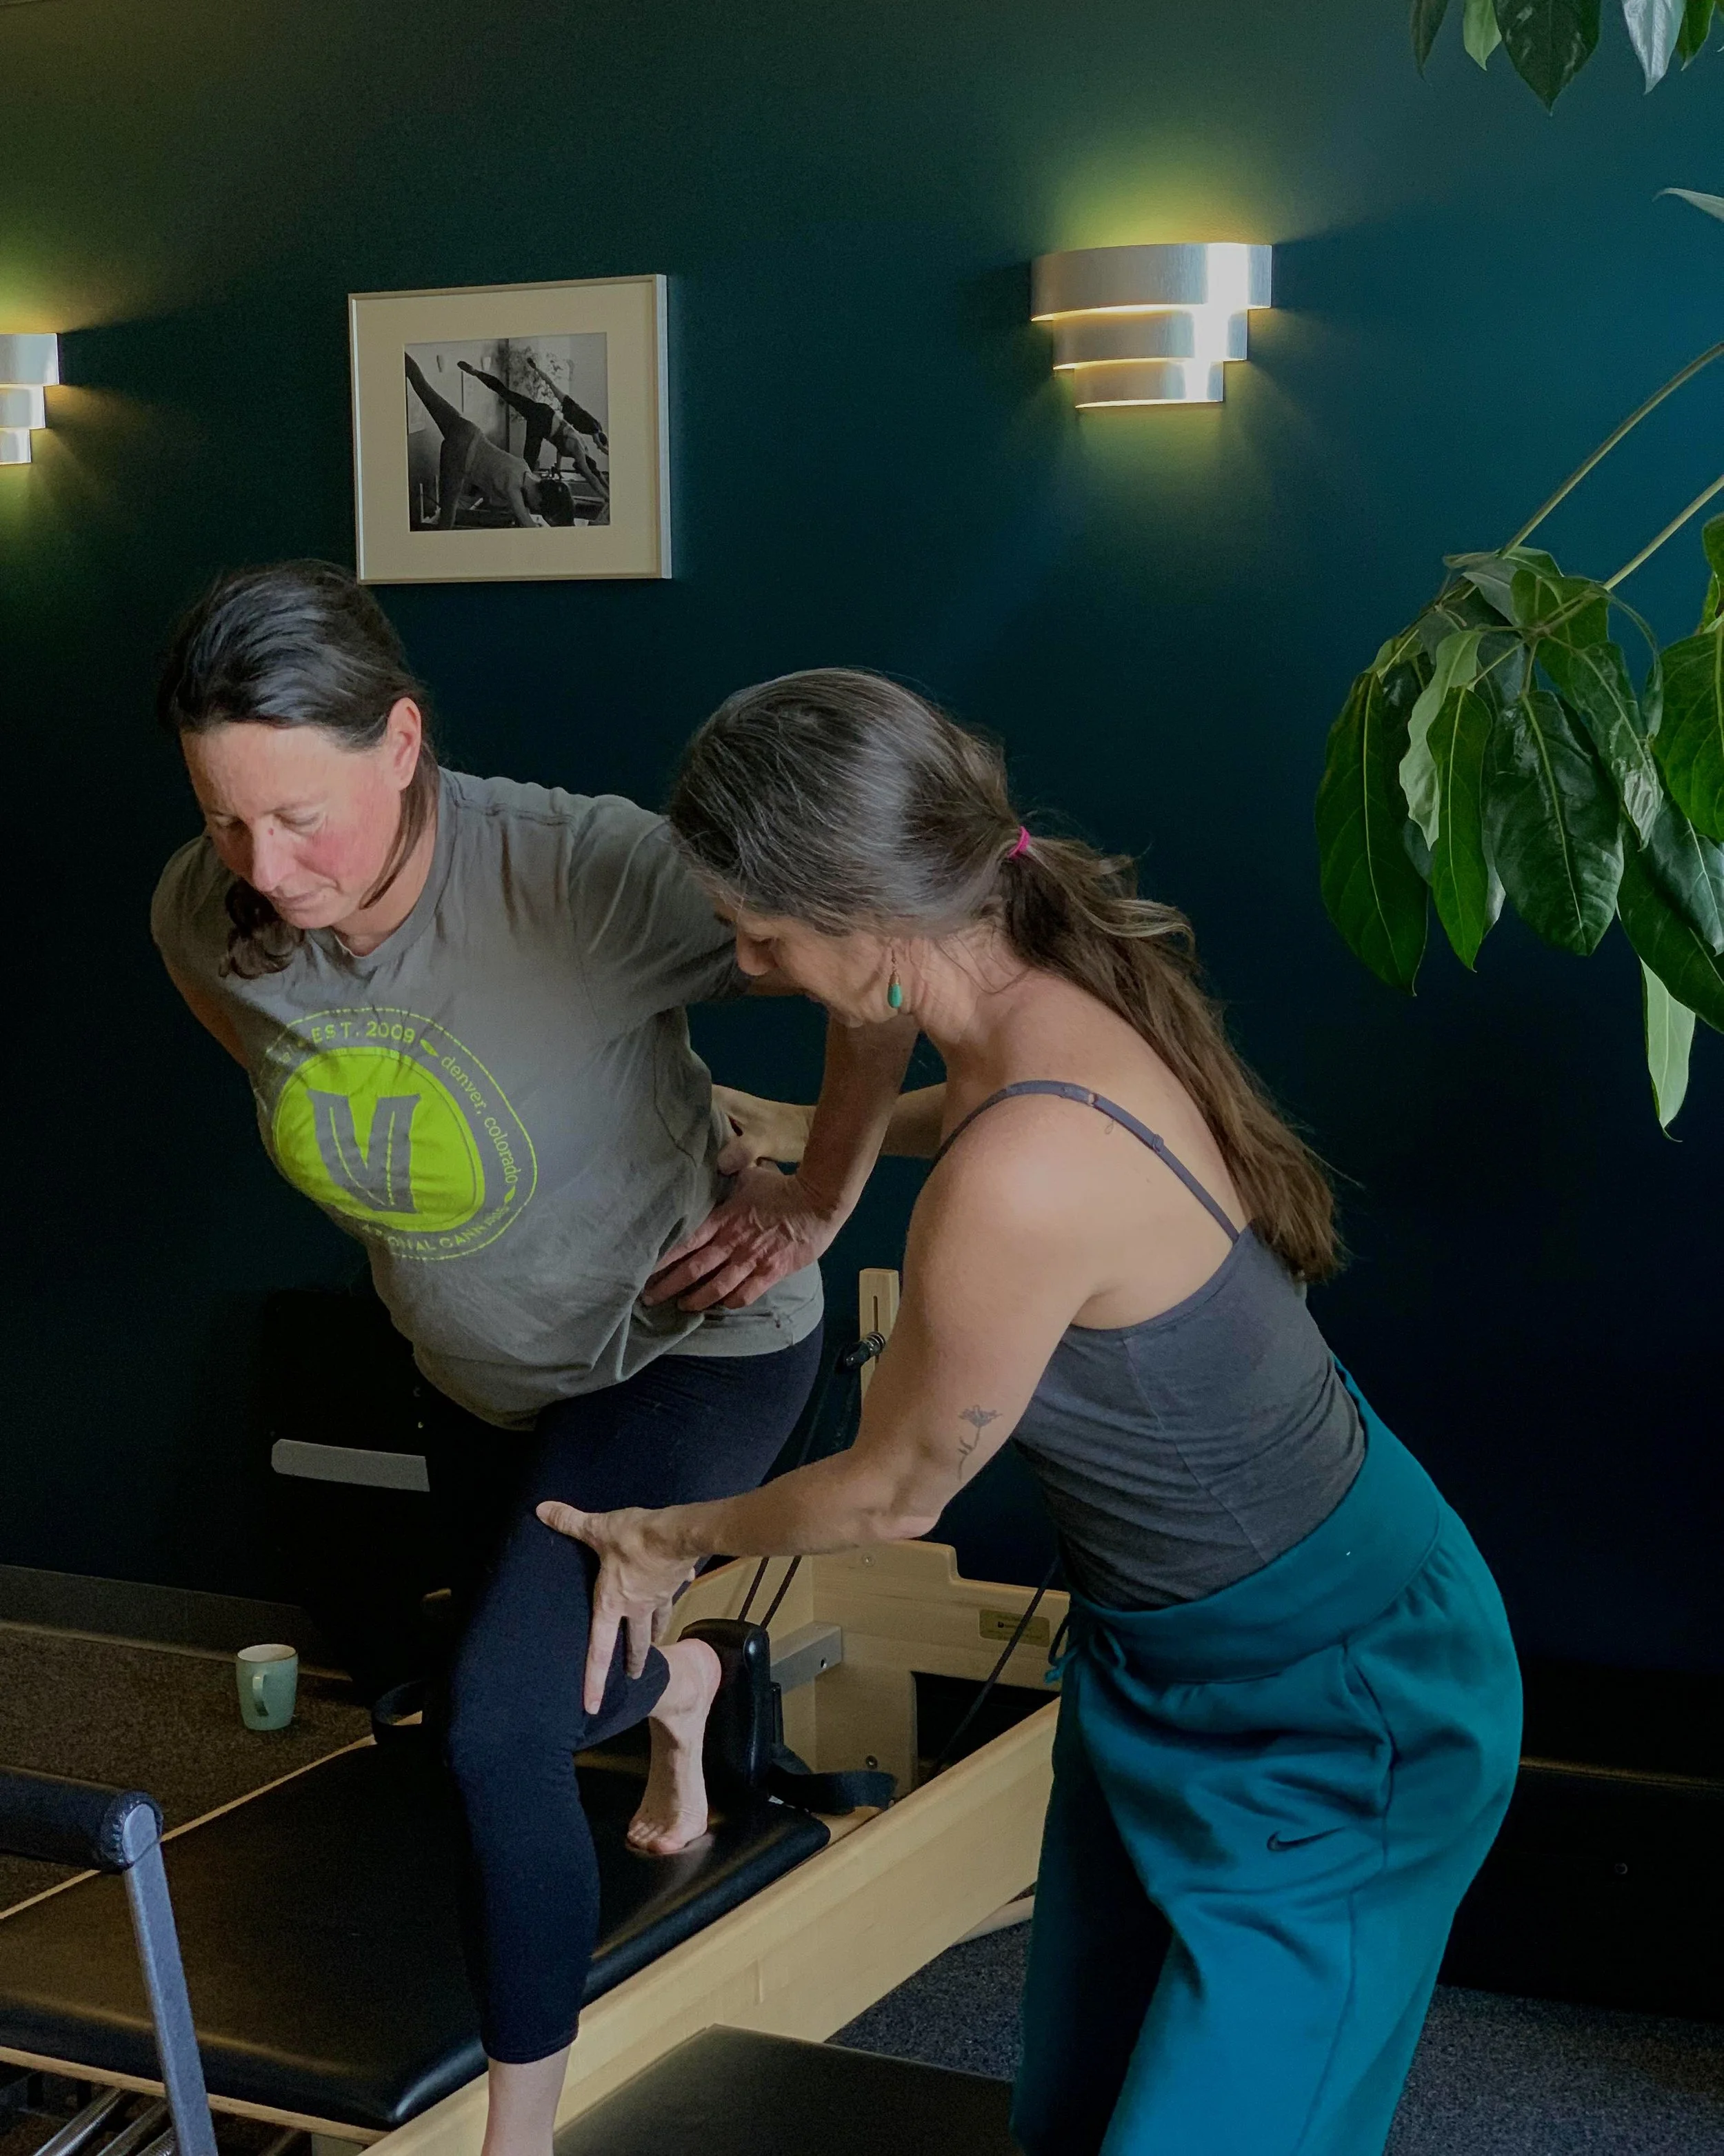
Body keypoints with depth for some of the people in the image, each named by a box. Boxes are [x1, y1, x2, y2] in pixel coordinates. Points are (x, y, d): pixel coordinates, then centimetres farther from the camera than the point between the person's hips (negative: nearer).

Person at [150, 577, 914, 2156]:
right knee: (576, 1665, 28)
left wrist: (818, 1203, -20)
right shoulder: (205, 920, -20)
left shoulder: (584, 875, -37)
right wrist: (373, 1188, 6)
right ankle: (676, 1682, 68)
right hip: (487, 1371, 6)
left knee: (501, 1729, -18)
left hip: (687, 1345, -6)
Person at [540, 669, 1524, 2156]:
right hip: (1169, 1644, 9)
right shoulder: (1062, 979, -10)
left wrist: (672, 1539, 2)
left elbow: (891, 1497, -16)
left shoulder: (1018, 1184, -36)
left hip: (1329, 1706, -9)